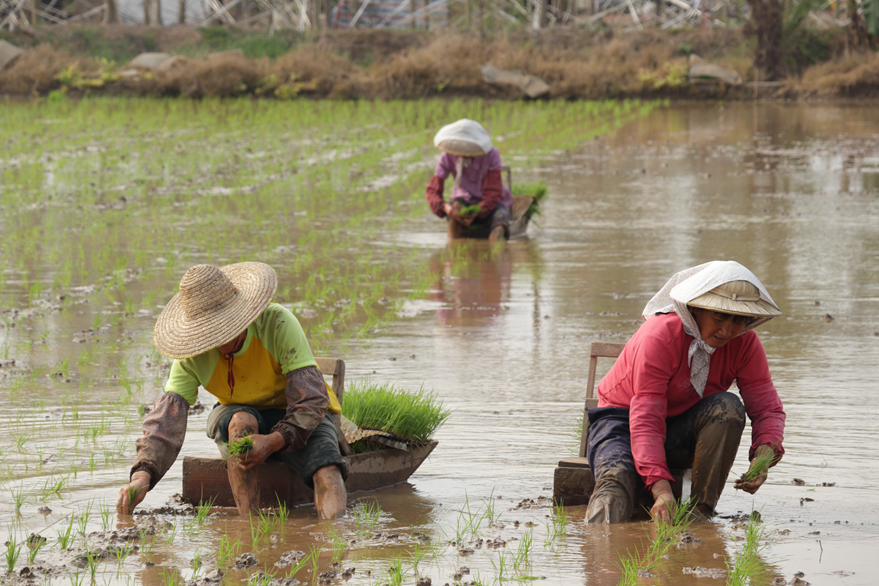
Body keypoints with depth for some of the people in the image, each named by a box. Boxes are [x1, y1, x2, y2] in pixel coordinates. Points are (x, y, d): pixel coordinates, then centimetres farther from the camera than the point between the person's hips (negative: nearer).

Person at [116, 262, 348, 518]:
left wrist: (275, 441, -45)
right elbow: (167, 419, -28)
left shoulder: (277, 323, -29)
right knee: (241, 421, -37)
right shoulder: (193, 355, -20)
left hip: (300, 419, -2)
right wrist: (143, 474, -47)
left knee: (328, 477, -34)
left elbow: (312, 400, -29)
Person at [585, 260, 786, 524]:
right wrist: (660, 487, -47)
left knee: (727, 407, -28)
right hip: (623, 419, -4)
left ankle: (701, 512, -28)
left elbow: (767, 406, -11)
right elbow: (645, 420, -34)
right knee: (617, 477, -37)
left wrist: (764, 456, -36)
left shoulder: (745, 343, -12)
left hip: (681, 430, 4)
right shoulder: (659, 336, -28)